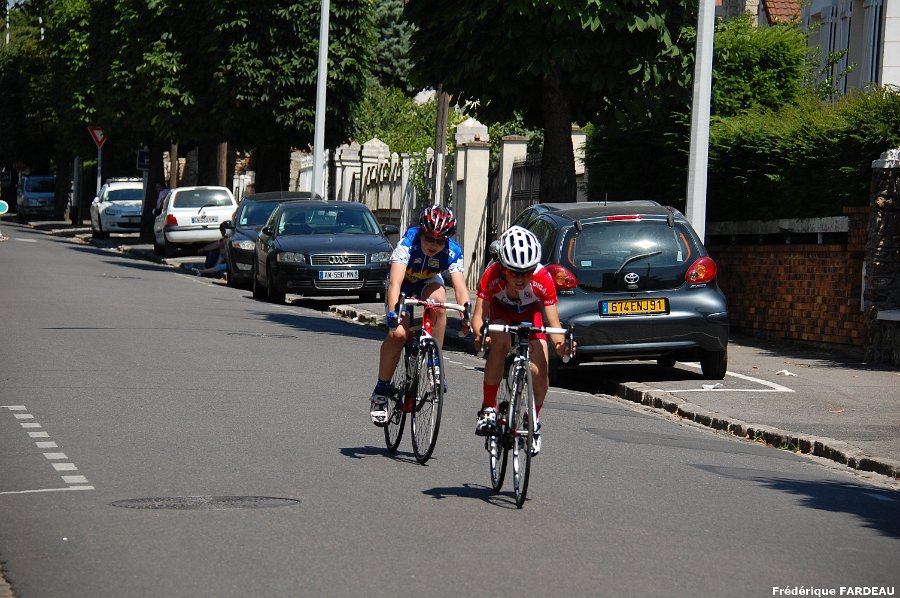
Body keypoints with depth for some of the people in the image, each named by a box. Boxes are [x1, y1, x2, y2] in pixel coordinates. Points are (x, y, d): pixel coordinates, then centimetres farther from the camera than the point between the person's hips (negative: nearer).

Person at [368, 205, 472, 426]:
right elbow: (395, 282, -44)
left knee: (438, 300, -34)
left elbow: (460, 286, -36)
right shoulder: (407, 244, -34)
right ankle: (380, 391, -8)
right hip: (403, 286, -2)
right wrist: (393, 312, -59)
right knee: (397, 333, -24)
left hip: (429, 283, 2)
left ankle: (435, 364, -22)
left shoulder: (452, 252, -27)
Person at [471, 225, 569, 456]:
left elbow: (553, 322, -32)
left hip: (530, 312, 1)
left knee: (540, 372, -16)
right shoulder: (492, 275, -36)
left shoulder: (543, 278, -35)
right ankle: (488, 408, -21)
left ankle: (535, 417, 13)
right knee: (500, 341, -34)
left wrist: (560, 342, -53)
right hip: (500, 310, 0)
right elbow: (478, 315, -35)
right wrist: (480, 334, -57)